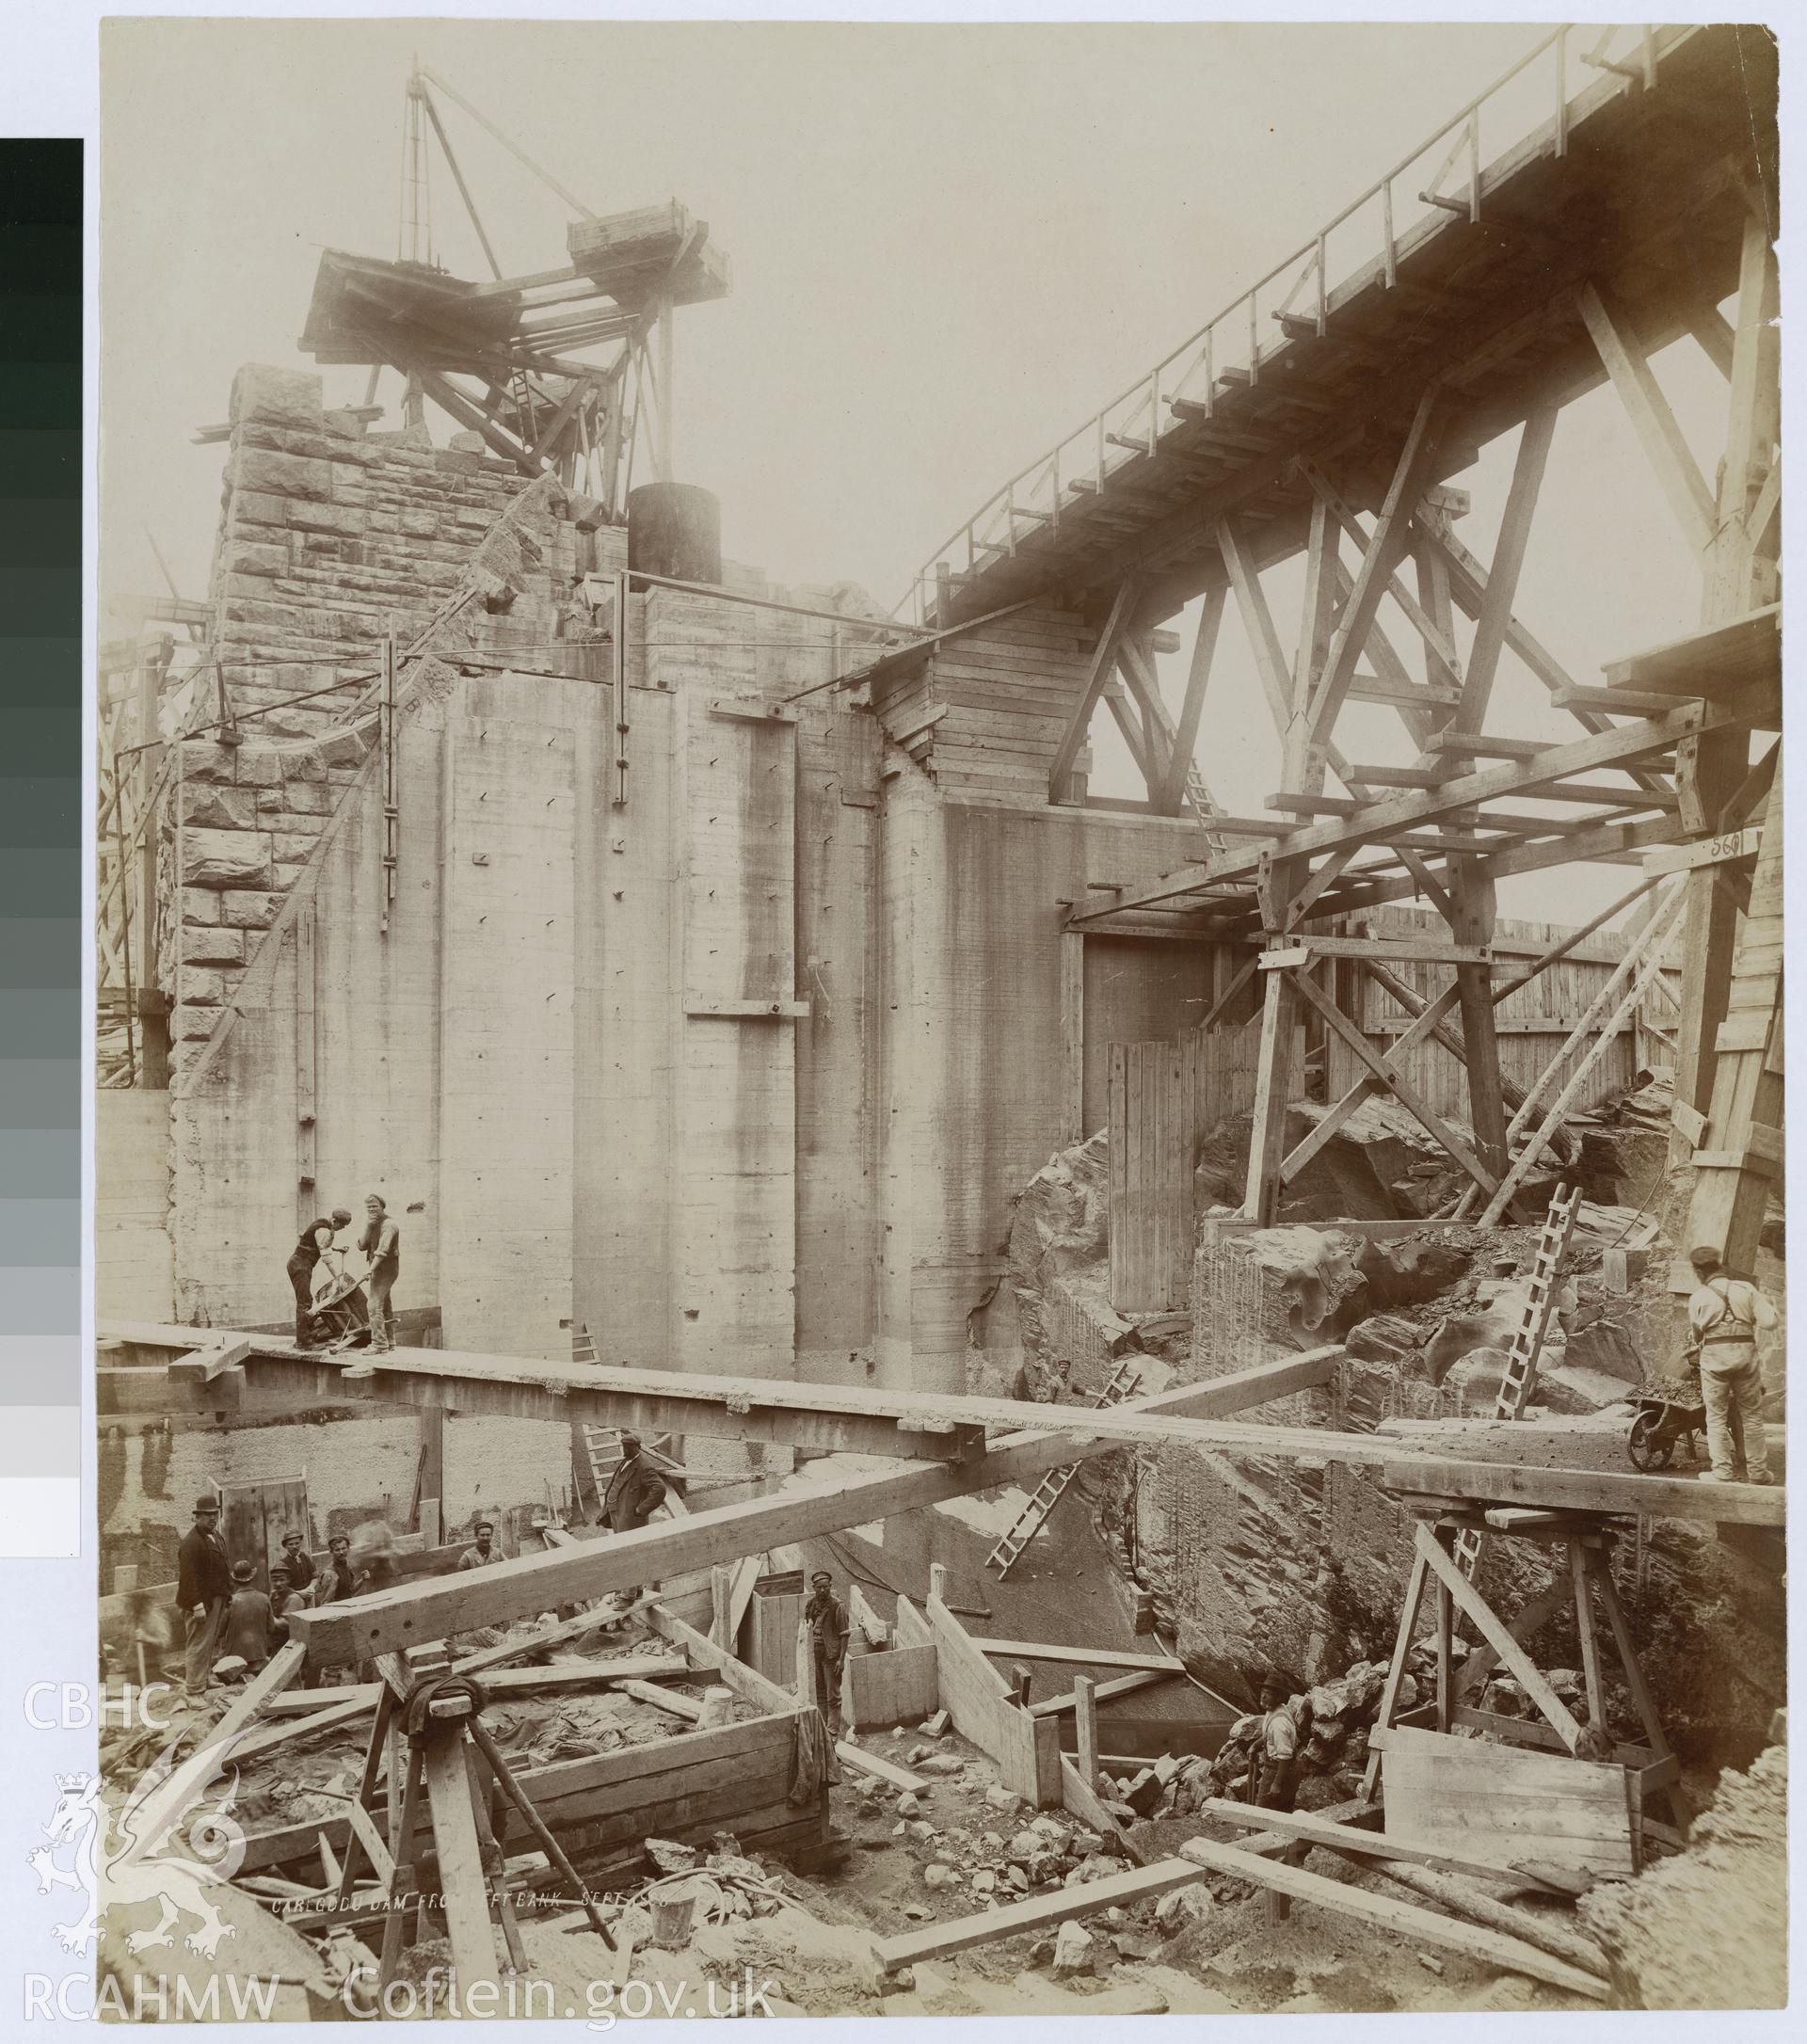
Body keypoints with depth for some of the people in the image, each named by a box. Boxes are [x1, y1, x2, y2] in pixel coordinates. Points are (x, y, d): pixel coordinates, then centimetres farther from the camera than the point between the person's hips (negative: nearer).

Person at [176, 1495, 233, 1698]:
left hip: (217, 1599, 10)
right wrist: (197, 1605, -26)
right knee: (199, 1646, -4)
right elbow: (188, 1576, -24)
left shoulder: (215, 1536, 12)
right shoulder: (191, 1542, -20)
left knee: (212, 1642, 19)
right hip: (202, 1601, -10)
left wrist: (228, 1594, 16)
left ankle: (207, 1676, 32)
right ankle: (194, 1691, 3)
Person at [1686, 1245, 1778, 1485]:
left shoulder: (1698, 1297, 2)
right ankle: (1758, 1471, 19)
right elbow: (1770, 1322, 0)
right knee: (1752, 1415, 13)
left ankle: (1723, 1472, 6)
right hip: (1745, 1354, 2)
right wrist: (1766, 1302, 19)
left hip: (1714, 1357, -2)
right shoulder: (1746, 1289, 5)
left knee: (1717, 1416, 7)